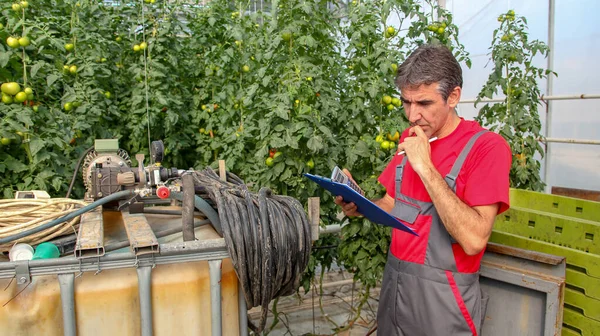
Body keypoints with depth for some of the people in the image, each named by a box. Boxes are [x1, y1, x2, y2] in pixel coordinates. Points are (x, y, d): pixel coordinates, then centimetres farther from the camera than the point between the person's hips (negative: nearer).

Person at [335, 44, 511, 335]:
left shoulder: (487, 146, -16)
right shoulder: (409, 139, 5)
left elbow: (473, 239, -26)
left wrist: (425, 166, -26)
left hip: (442, 294, -6)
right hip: (394, 280, 6)